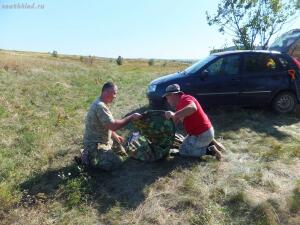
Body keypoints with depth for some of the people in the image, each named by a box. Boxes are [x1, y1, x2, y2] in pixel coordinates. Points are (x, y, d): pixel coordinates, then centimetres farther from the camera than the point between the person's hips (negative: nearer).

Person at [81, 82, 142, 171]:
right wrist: (131, 117, -25)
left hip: (104, 140, 10)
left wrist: (115, 135, 9)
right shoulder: (100, 106, -26)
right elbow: (113, 126, -31)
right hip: (95, 145, -10)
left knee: (121, 151, 19)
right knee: (117, 162, -19)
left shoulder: (101, 103, 7)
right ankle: (90, 158, 0)